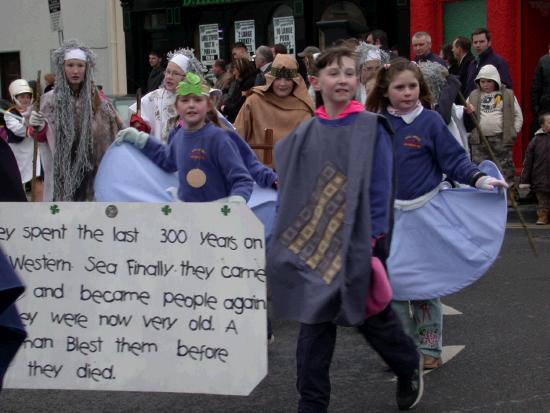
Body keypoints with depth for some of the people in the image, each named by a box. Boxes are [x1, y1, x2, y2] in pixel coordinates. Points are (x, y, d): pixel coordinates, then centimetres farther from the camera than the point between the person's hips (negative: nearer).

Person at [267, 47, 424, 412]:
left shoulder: (371, 128, -7)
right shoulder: (305, 133, 3)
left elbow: (380, 187, -10)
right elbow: (293, 191, 8)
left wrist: (372, 239, -15)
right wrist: (296, 238, 4)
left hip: (360, 242, -3)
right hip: (314, 244, 3)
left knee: (372, 316, 12)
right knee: (314, 323, 3)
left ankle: (409, 366, 41)